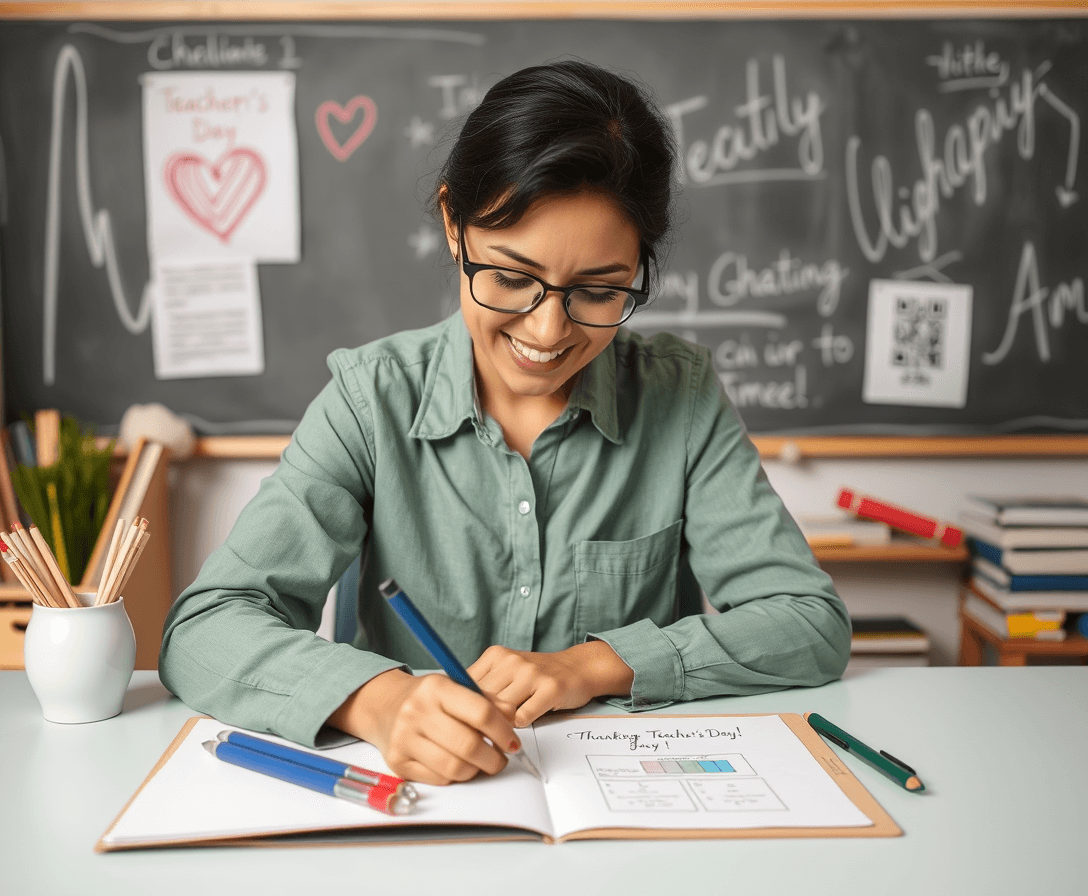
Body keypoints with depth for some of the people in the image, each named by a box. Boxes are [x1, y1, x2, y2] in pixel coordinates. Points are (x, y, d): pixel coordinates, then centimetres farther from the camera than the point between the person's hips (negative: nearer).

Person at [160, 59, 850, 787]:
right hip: (417, 796, 0)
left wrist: (595, 665, -18)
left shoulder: (682, 397, -6)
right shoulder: (373, 399, -8)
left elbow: (813, 625, -7)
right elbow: (205, 628, -14)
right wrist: (378, 698, -33)